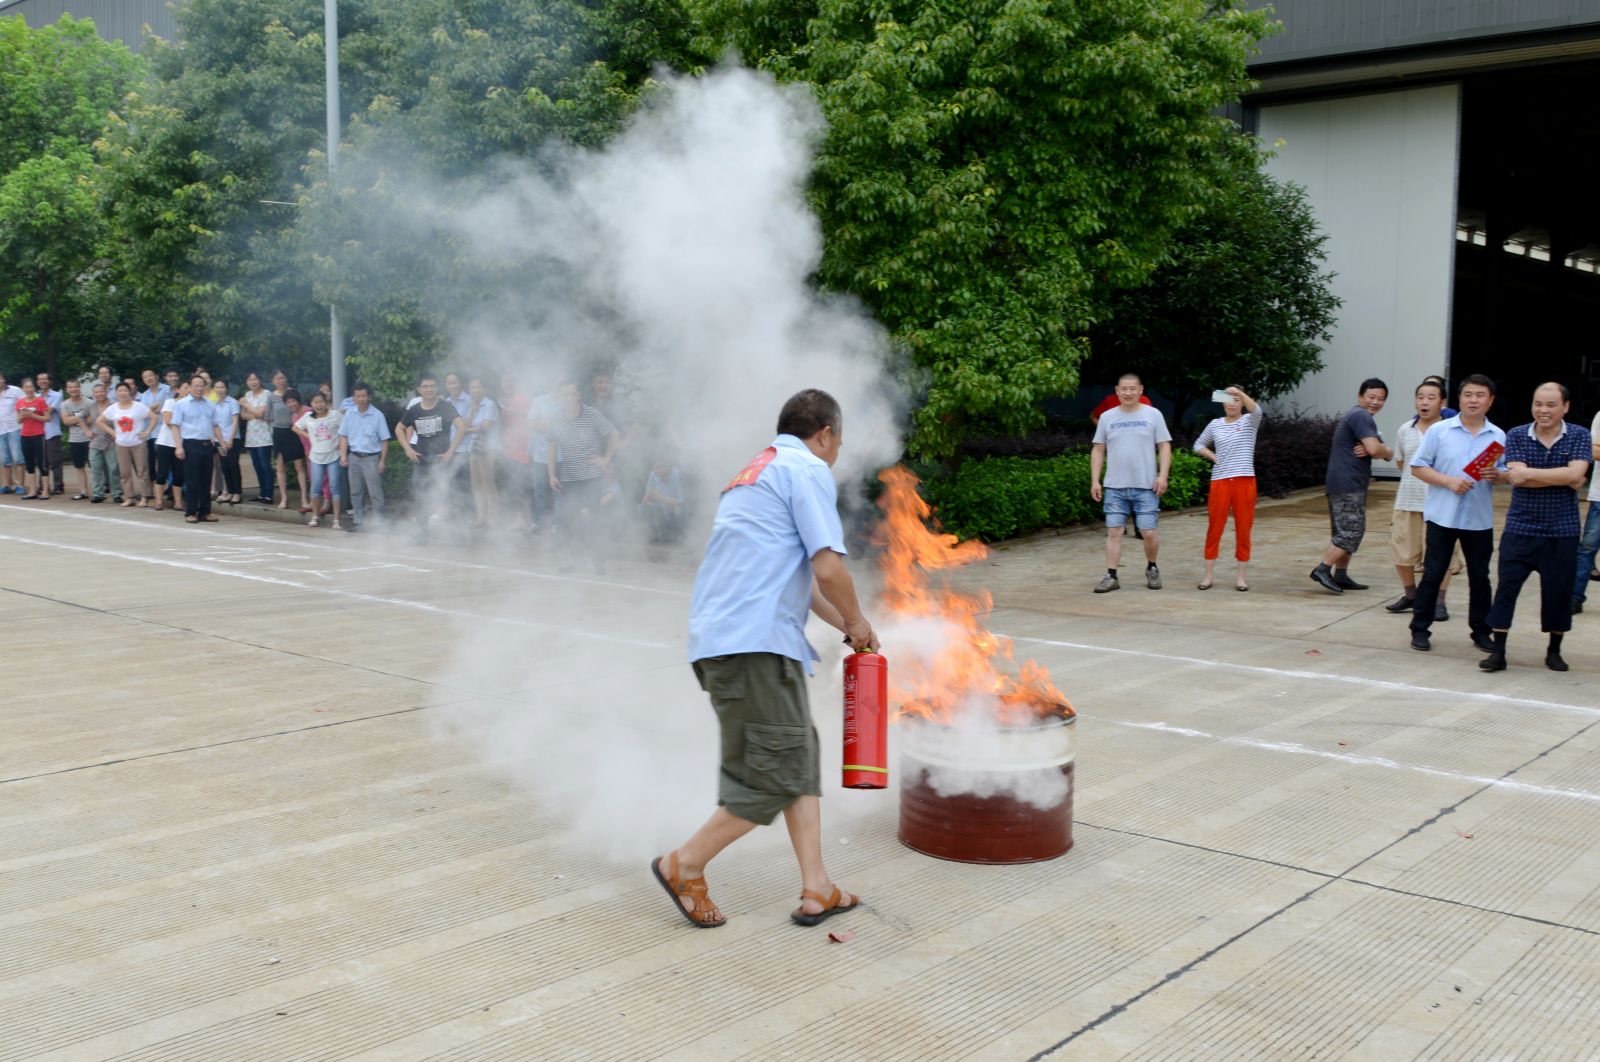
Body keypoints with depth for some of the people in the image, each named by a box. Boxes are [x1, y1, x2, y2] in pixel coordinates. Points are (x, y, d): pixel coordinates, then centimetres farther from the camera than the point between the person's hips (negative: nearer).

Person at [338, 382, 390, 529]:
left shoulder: (377, 416, -7)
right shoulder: (349, 414, 3)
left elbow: (384, 440, -4)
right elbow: (343, 436, 9)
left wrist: (382, 461, -8)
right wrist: (343, 455, 0)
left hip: (371, 458, -4)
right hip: (354, 457, 4)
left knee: (375, 492, -4)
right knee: (355, 492, 10)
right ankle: (359, 520, 19)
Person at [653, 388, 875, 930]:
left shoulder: (757, 472, 26)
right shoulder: (809, 470, -4)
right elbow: (828, 569, -12)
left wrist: (844, 625, 34)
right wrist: (857, 624, 5)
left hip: (717, 637, 10)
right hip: (756, 644, -10)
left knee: (800, 758, 14)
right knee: (775, 774, -2)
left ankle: (817, 890, 17)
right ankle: (685, 865, 9)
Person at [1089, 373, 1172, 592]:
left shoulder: (1153, 415, 3)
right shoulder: (1107, 417, 8)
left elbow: (1164, 447, 2)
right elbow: (1098, 450, 11)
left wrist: (1163, 475, -9)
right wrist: (1095, 480, 3)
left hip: (1146, 487, -2)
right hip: (1115, 487, 2)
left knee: (1149, 533, -2)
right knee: (1114, 531, 0)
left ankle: (1151, 569, 23)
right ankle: (1111, 576, 4)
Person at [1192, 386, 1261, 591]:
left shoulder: (1249, 421, 3)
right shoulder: (1215, 425, 9)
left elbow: (1256, 411, -20)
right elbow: (1198, 445, 22)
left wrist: (1240, 393, -35)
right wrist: (1213, 457, 3)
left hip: (1245, 481, -1)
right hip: (1220, 481, 2)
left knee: (1243, 530, 3)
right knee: (1214, 528, 3)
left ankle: (1241, 576, 11)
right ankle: (1208, 575, 9)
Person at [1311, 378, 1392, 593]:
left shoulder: (1358, 417, 22)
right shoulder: (1361, 416, -11)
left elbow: (1379, 448, 15)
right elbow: (1376, 449, -22)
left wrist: (1369, 450, -8)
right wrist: (1387, 451, 0)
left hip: (1350, 484, 11)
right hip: (1348, 484, -11)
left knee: (1346, 531, 13)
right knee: (1352, 531, -11)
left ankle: (1340, 575, 17)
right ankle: (1322, 570, -11)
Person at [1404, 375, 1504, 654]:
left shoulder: (1498, 437, 5)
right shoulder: (1438, 430, -2)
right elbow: (1418, 467, -3)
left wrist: (1497, 476, -15)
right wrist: (1449, 481, -16)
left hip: (1480, 520, 2)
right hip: (1441, 516, -2)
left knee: (1480, 578, 10)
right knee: (1433, 575, 2)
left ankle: (1480, 630, 22)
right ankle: (1420, 629, 10)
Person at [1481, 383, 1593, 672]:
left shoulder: (1579, 436, -1)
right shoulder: (1516, 436, 0)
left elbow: (1575, 474, -17)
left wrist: (1530, 473, -18)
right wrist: (1562, 479, -16)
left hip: (1562, 531, 0)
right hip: (1520, 528, 0)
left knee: (1559, 592, 8)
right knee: (1506, 588, -3)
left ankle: (1554, 650, 24)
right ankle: (1498, 651, 3)